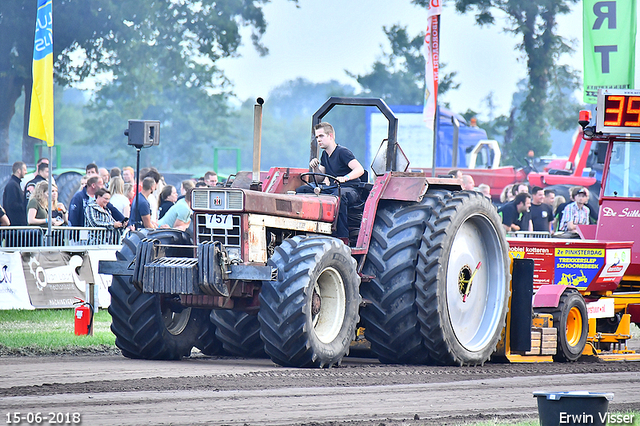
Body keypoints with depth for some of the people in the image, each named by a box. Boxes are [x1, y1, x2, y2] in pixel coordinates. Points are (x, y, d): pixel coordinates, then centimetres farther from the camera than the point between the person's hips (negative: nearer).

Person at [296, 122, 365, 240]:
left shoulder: (342, 152, -10)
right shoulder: (325, 155, 16)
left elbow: (360, 169, -23)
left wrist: (345, 178, -41)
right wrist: (315, 167, 0)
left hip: (350, 189, -8)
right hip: (331, 188, 8)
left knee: (338, 195, -44)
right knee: (302, 190, -5)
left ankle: (343, 238, -44)